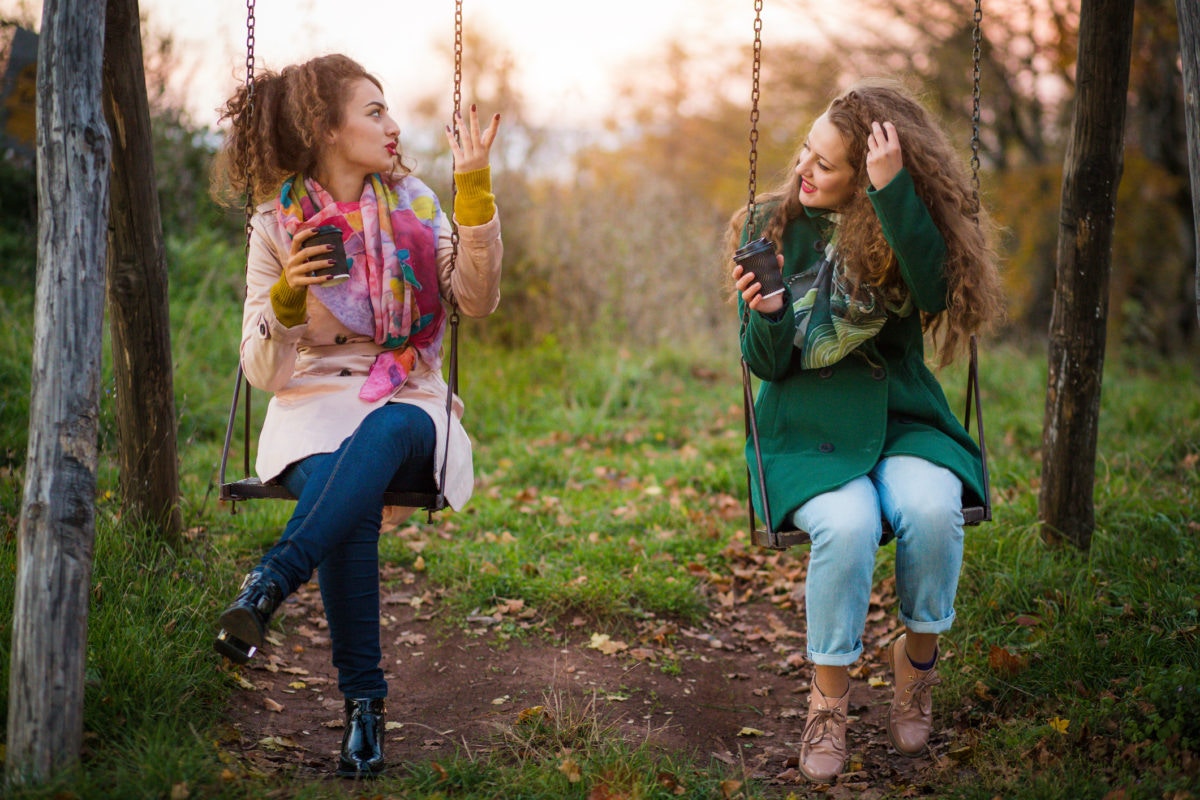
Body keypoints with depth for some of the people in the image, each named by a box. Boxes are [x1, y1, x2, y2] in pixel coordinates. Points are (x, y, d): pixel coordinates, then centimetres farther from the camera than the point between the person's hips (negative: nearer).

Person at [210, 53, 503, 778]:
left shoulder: (413, 205, 10)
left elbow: (478, 299, -4)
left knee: (386, 430, -37)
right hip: (316, 406, -2)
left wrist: (475, 190, -10)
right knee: (351, 499, -35)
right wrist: (286, 298, -19)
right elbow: (263, 372, 0)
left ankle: (269, 584, -45)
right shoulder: (278, 223, 3)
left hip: (408, 407, 2)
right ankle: (365, 703, -30)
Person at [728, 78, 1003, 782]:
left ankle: (916, 662, -3)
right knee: (848, 525, -32)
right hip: (809, 430, -1)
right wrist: (769, 319, -22)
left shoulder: (903, 227, 0)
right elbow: (767, 364, 0)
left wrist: (894, 191, -28)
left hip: (901, 421, 1)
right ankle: (829, 701, -12)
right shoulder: (772, 228, 1)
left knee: (932, 509, -31)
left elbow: (936, 288, -24)